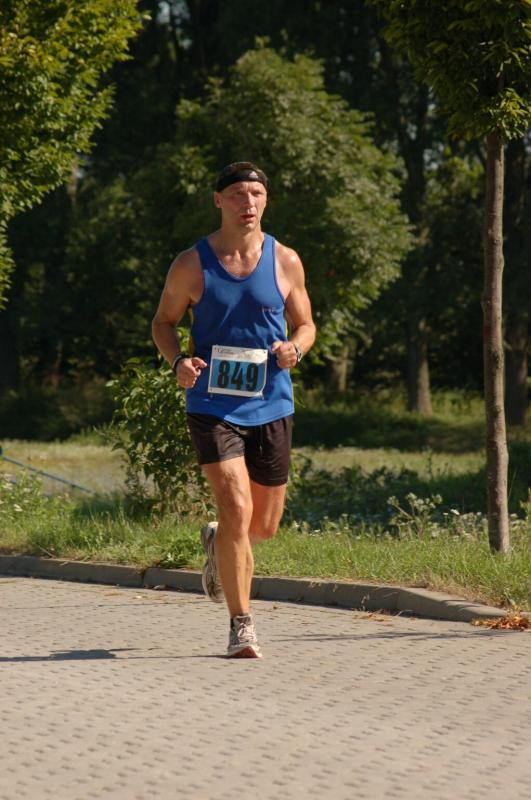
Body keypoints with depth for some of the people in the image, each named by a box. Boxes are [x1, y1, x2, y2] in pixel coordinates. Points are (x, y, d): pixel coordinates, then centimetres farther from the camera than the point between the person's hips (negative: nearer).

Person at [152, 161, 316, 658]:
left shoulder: (285, 262, 3)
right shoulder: (191, 264, -2)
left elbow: (305, 323, 13)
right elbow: (163, 321, 9)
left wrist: (294, 348, -11)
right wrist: (177, 361, -12)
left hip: (271, 406, 3)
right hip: (212, 406, -3)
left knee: (264, 525, 11)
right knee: (236, 508, -18)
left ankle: (217, 544, 48)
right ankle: (241, 627, -8)